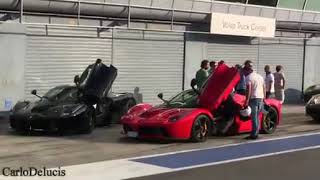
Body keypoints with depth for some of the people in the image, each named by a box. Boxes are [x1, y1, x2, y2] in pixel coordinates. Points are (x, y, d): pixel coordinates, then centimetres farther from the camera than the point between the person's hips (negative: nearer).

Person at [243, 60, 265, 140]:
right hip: (260, 98, 8)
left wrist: (247, 100, -20)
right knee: (257, 117, 14)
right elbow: (264, 88, 20)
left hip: (253, 98, -7)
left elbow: (248, 89, -17)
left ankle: (254, 134, -7)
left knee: (254, 117, -7)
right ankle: (256, 133, 15)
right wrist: (263, 98, 24)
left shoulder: (248, 77, -6)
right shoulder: (260, 76, 19)